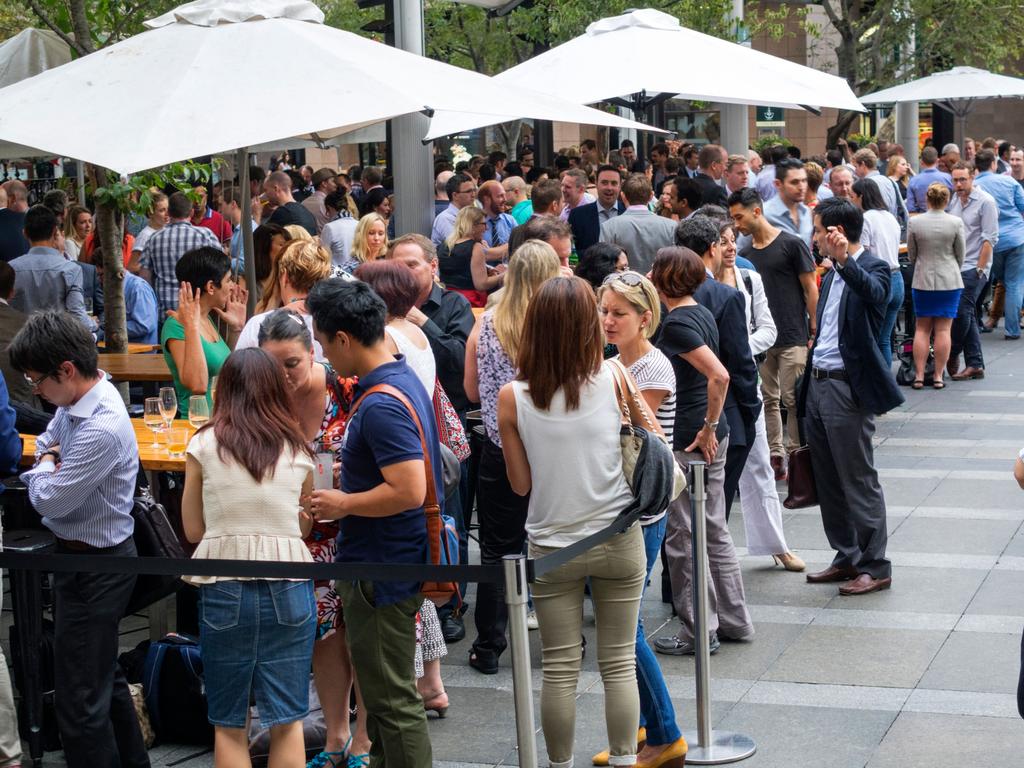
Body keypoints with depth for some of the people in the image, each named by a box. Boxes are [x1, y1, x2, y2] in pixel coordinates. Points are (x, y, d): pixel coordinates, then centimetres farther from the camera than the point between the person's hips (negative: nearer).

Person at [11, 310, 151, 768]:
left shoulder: (101, 429, -30)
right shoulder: (75, 402, -1)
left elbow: (48, 500, -23)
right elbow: (45, 444, 17)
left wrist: (44, 467, -3)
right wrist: (49, 465, -6)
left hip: (94, 567, -10)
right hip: (91, 558, 10)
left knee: (79, 702, -3)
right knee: (106, 676, 25)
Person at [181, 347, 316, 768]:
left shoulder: (204, 445, 0)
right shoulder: (298, 449, 4)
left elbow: (193, 530, 4)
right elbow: (307, 524, 12)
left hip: (225, 589, -1)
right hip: (288, 587, 1)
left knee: (229, 724, 8)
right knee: (287, 721, 7)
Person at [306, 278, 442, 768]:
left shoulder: (381, 405, -24)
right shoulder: (405, 379, 8)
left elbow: (409, 491, -30)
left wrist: (343, 504, -17)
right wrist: (353, 471, 15)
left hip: (381, 571, -11)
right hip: (386, 560, 11)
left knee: (392, 700, 0)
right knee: (382, 691, 23)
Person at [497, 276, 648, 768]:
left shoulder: (513, 398, -10)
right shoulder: (612, 379, -10)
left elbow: (520, 484, -1)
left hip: (552, 547, 0)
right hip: (617, 540, 0)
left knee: (560, 669, 9)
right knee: (618, 664, 10)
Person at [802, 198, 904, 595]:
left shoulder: (873, 268, -9)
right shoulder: (832, 275, 17)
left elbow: (874, 293, -33)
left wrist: (845, 259, -49)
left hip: (848, 387, -9)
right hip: (817, 383, 9)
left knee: (859, 481, -4)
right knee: (829, 481, 14)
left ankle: (874, 567, 3)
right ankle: (847, 558, 24)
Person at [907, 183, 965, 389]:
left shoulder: (915, 223, -6)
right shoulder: (956, 223, -8)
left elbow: (911, 254, 4)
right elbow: (960, 255, 2)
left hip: (922, 280, 1)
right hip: (949, 280, -1)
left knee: (922, 329, 8)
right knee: (943, 329, 3)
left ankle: (919, 375, 5)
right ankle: (938, 376, 4)